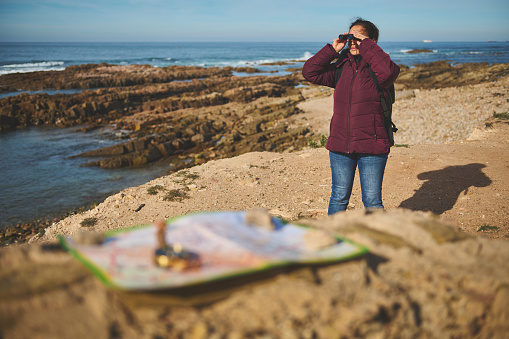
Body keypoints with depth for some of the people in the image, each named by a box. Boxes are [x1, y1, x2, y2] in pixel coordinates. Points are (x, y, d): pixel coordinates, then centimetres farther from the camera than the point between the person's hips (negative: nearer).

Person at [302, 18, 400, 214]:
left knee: (372, 200, 4)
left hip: (372, 146, -4)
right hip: (340, 145, 4)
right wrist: (332, 49, -1)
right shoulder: (341, 67, 9)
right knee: (339, 197, 13)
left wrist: (365, 44, -19)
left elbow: (387, 71, -28)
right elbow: (310, 72, 7)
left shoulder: (376, 67, -5)